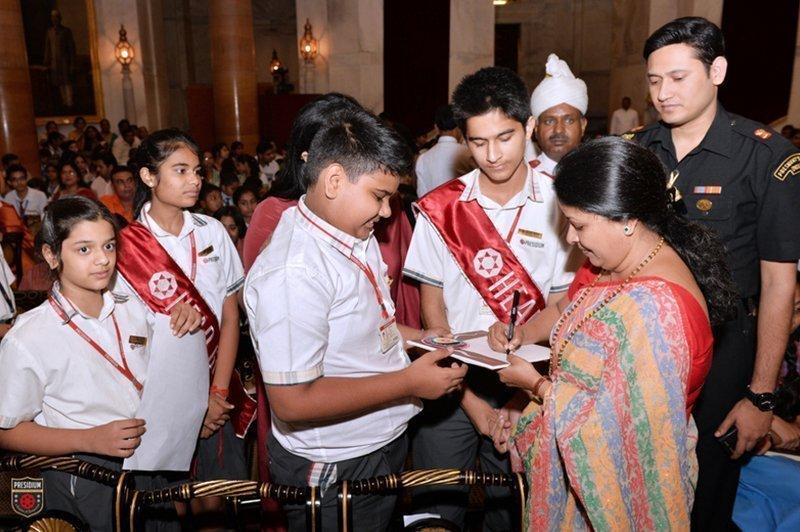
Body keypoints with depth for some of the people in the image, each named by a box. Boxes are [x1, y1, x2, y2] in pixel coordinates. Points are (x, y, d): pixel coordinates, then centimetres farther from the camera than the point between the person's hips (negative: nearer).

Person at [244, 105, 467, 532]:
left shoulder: (357, 236, 2)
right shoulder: (291, 272, -29)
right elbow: (293, 402, -29)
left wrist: (417, 337, 1)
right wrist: (408, 382, -25)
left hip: (386, 443, 9)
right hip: (332, 471, -9)